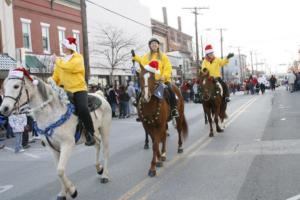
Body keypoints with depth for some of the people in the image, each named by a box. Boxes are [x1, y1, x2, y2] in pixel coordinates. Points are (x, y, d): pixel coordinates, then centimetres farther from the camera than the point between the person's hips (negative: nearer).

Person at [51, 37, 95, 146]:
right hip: (65, 90, 7)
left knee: (82, 108, -30)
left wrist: (57, 61, -8)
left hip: (78, 89, -7)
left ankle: (90, 132, -16)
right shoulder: (61, 61, 19)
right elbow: (56, 75, 14)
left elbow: (69, 67, -20)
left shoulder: (78, 58, -2)